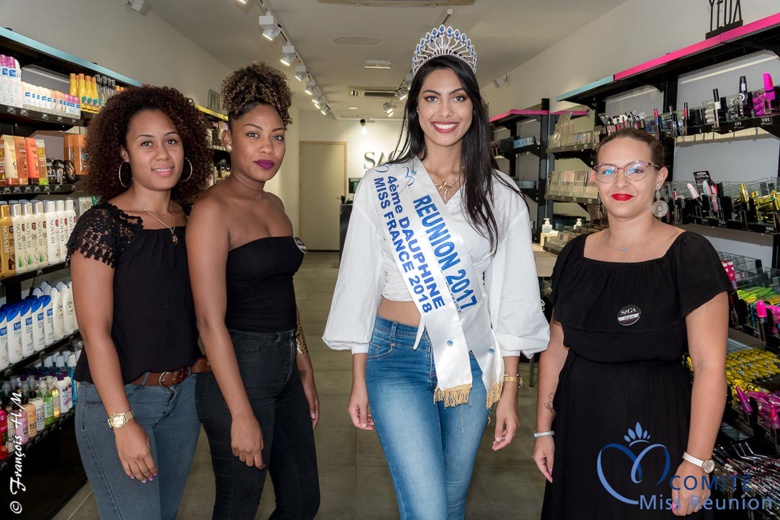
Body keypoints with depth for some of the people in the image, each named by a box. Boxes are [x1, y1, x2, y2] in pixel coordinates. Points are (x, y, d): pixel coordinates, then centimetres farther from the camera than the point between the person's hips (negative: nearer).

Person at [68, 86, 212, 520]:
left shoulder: (190, 221, 3)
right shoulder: (102, 225, -15)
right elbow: (95, 332, -17)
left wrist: (203, 361, 7)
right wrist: (123, 422, -19)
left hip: (184, 393, 6)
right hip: (118, 398, -6)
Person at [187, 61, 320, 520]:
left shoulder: (275, 205, 9)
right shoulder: (213, 209, -15)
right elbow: (211, 320, -19)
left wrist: (305, 372, 16)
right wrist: (241, 415, -19)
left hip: (285, 366, 8)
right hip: (238, 368, -8)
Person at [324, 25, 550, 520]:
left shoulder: (500, 195, 1)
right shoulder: (381, 187, -1)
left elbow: (511, 298, 2)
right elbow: (361, 285, 2)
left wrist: (509, 390, 1)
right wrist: (359, 381, 4)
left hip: (474, 361, 2)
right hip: (398, 358, -2)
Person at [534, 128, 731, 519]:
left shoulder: (688, 254, -12)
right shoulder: (576, 253, 3)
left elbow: (709, 366, -14)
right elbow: (556, 347, 8)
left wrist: (696, 463, -16)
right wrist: (544, 430, 8)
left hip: (652, 431, -5)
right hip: (578, 425, 5)